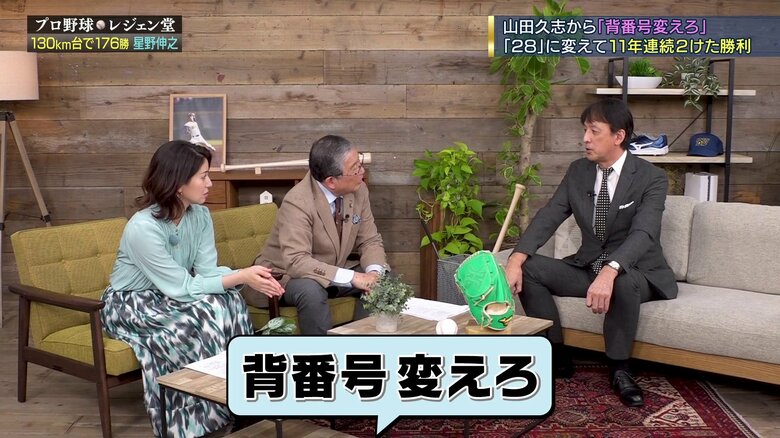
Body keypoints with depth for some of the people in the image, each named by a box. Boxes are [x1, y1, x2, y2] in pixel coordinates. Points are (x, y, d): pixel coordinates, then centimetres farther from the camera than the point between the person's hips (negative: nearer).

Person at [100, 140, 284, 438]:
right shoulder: (143, 227, -30)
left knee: (229, 301, -22)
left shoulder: (200, 215, -8)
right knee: (204, 314, -30)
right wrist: (241, 276, -32)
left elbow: (207, 270, -12)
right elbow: (181, 288, -29)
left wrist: (245, 277, -32)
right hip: (129, 304, -6)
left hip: (169, 297, 6)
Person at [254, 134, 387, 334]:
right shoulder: (298, 202, -28)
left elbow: (370, 241, -1)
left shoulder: (358, 190, -9)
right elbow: (296, 261, -35)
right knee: (311, 291, -36)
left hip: (334, 275, 6)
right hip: (286, 276, -6)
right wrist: (351, 277, -40)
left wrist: (374, 272, -22)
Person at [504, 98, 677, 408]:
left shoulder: (651, 178, -14)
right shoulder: (577, 171, 2)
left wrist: (609, 272, -49)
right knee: (529, 268, -16)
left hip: (637, 273, -5)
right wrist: (515, 261, -25)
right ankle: (556, 354, -5)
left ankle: (619, 369, -17)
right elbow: (547, 218, -7)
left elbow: (642, 233, -30)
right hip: (587, 266, 5)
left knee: (623, 282, -39)